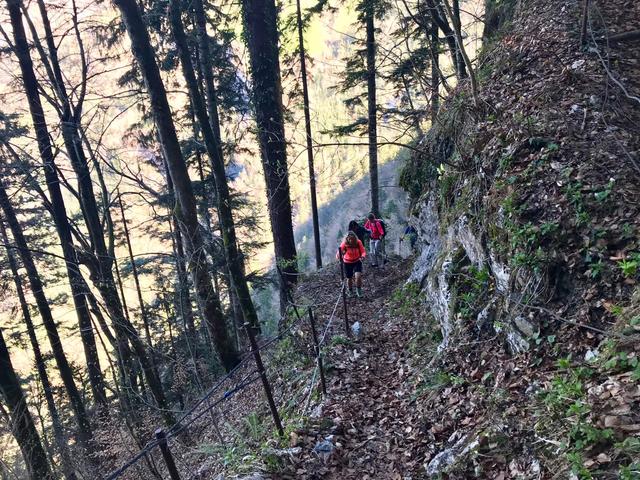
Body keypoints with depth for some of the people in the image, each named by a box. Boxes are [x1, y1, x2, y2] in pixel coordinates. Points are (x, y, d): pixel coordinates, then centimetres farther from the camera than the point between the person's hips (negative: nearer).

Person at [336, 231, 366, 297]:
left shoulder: (358, 242, -20)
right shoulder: (344, 244, -24)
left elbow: (363, 251, -20)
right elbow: (339, 253, -32)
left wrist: (363, 256, -42)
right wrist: (339, 256, -55)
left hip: (357, 262, 0)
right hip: (347, 263, 0)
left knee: (358, 276, -19)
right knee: (349, 278, 10)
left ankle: (358, 289, 8)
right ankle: (350, 291, 38)